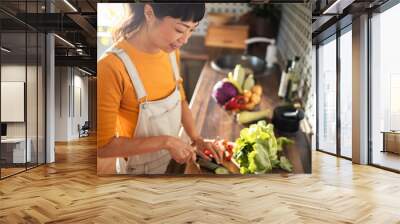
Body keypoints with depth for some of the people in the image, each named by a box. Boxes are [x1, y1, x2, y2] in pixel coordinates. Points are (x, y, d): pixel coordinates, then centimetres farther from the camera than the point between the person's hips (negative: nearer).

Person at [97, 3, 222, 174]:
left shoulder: (171, 51, -8)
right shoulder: (111, 67, -30)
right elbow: (103, 146, -26)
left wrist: (196, 138, -6)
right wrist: (166, 141, -27)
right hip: (140, 168, -5)